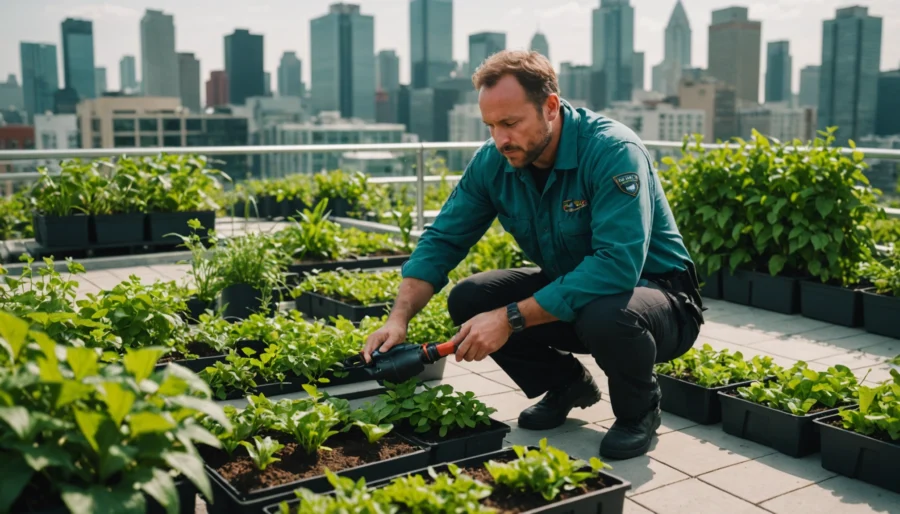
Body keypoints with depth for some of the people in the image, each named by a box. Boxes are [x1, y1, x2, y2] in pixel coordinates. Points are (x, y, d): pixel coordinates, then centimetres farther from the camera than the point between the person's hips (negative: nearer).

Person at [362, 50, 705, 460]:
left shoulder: (613, 151, -28)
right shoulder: (493, 161, -9)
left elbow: (618, 265, -37)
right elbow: (442, 240, -4)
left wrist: (511, 318, -38)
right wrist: (398, 318, -20)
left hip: (656, 293, -6)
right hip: (566, 288, 6)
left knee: (604, 315, -39)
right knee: (468, 300, -12)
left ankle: (639, 408, -2)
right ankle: (566, 385, 12)